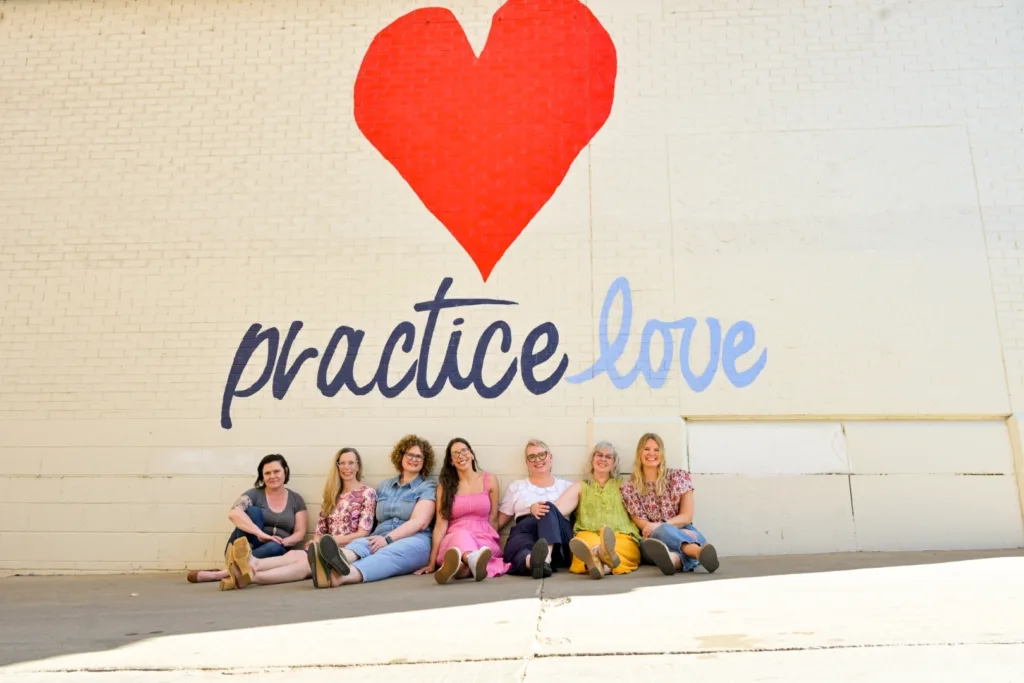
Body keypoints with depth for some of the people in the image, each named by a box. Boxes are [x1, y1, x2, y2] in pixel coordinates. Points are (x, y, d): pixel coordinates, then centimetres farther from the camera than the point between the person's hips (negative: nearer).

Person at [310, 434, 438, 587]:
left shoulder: (428, 487, 8)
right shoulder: (384, 486, 23)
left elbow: (420, 522, -7)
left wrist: (387, 539, -18)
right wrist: (379, 539, -3)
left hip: (413, 541, -4)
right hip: (381, 540, 4)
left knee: (388, 553, -36)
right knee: (359, 543, -30)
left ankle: (340, 576, -64)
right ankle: (337, 561, -66)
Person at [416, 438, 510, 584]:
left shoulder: (489, 480, 9)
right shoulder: (445, 486, 8)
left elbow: (493, 519, 10)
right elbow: (441, 524, 1)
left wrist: (495, 545, 3)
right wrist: (432, 562, -5)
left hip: (485, 540, 1)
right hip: (453, 538, 0)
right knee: (462, 535, -38)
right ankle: (471, 562, -71)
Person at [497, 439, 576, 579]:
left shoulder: (565, 486, 23)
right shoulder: (516, 487, 24)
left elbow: (565, 509, 5)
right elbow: (499, 520, 20)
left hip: (559, 540, 0)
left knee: (548, 508, -31)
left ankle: (545, 558, -53)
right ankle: (533, 561, -69)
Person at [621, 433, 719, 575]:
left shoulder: (679, 477, 8)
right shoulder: (629, 488, 7)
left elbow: (687, 516, 1)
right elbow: (641, 523, 0)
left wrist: (659, 526, -17)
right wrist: (660, 528, -21)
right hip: (654, 539, -1)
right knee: (664, 532, -38)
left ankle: (674, 559, -72)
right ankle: (700, 551, -69)